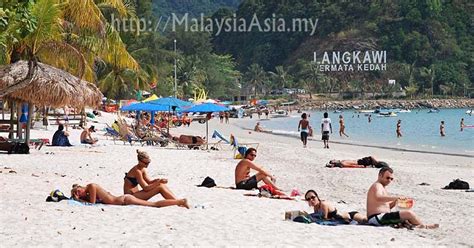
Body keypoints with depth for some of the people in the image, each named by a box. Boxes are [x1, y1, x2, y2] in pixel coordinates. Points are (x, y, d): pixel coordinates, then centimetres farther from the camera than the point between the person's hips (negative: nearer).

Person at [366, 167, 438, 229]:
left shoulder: (382, 187, 24)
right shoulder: (377, 186, -9)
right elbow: (378, 198, -32)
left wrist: (395, 202, 4)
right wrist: (396, 197, -38)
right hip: (378, 218, -11)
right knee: (408, 213, -11)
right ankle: (425, 226, 8)